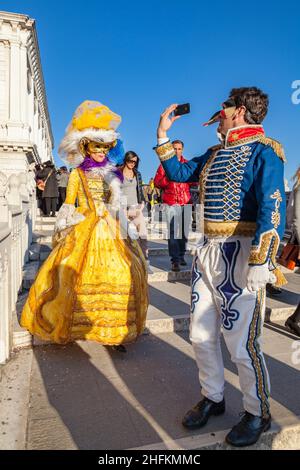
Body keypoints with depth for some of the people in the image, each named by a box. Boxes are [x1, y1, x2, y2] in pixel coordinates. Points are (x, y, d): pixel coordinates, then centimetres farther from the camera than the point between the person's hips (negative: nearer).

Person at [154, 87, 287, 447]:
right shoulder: (215, 153, 16)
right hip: (207, 252, 8)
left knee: (241, 343, 0)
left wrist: (259, 263, -27)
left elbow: (273, 209, -19)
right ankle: (212, 398, 36)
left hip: (239, 255, -8)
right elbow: (178, 173, 26)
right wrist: (162, 134, 22)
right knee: (201, 335, 14)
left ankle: (258, 414, 25)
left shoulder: (263, 151, -8)